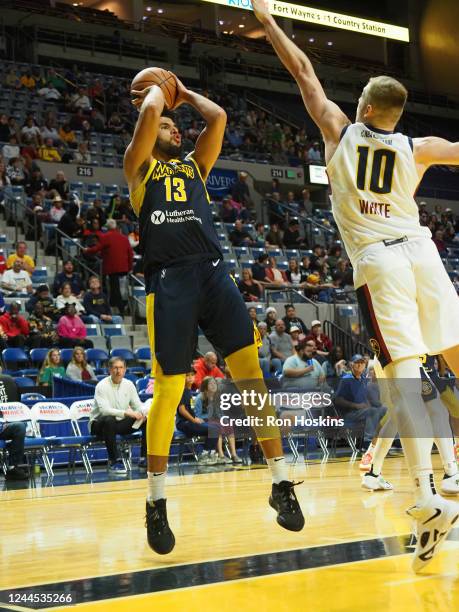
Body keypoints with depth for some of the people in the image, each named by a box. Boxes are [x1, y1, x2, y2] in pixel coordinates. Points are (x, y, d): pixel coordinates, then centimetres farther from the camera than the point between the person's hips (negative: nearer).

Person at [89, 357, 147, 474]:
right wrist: (126, 413, -41)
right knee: (109, 420, -41)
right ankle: (114, 461, -32)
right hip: (100, 423, -6)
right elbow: (104, 410, -29)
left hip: (121, 422, 6)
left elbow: (138, 405, 3)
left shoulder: (129, 384, 2)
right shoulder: (102, 386, -16)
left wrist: (141, 413, -23)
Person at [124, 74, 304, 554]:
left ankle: (280, 484, -2)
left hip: (213, 273, 4)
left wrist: (183, 94, 30)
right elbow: (148, 110, 1)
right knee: (167, 392, -5)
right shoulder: (139, 167, 15)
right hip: (167, 280, -3)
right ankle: (156, 502, 9)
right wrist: (157, 88, 21)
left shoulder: (195, 165, 28)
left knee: (251, 373, -8)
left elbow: (218, 116, 16)